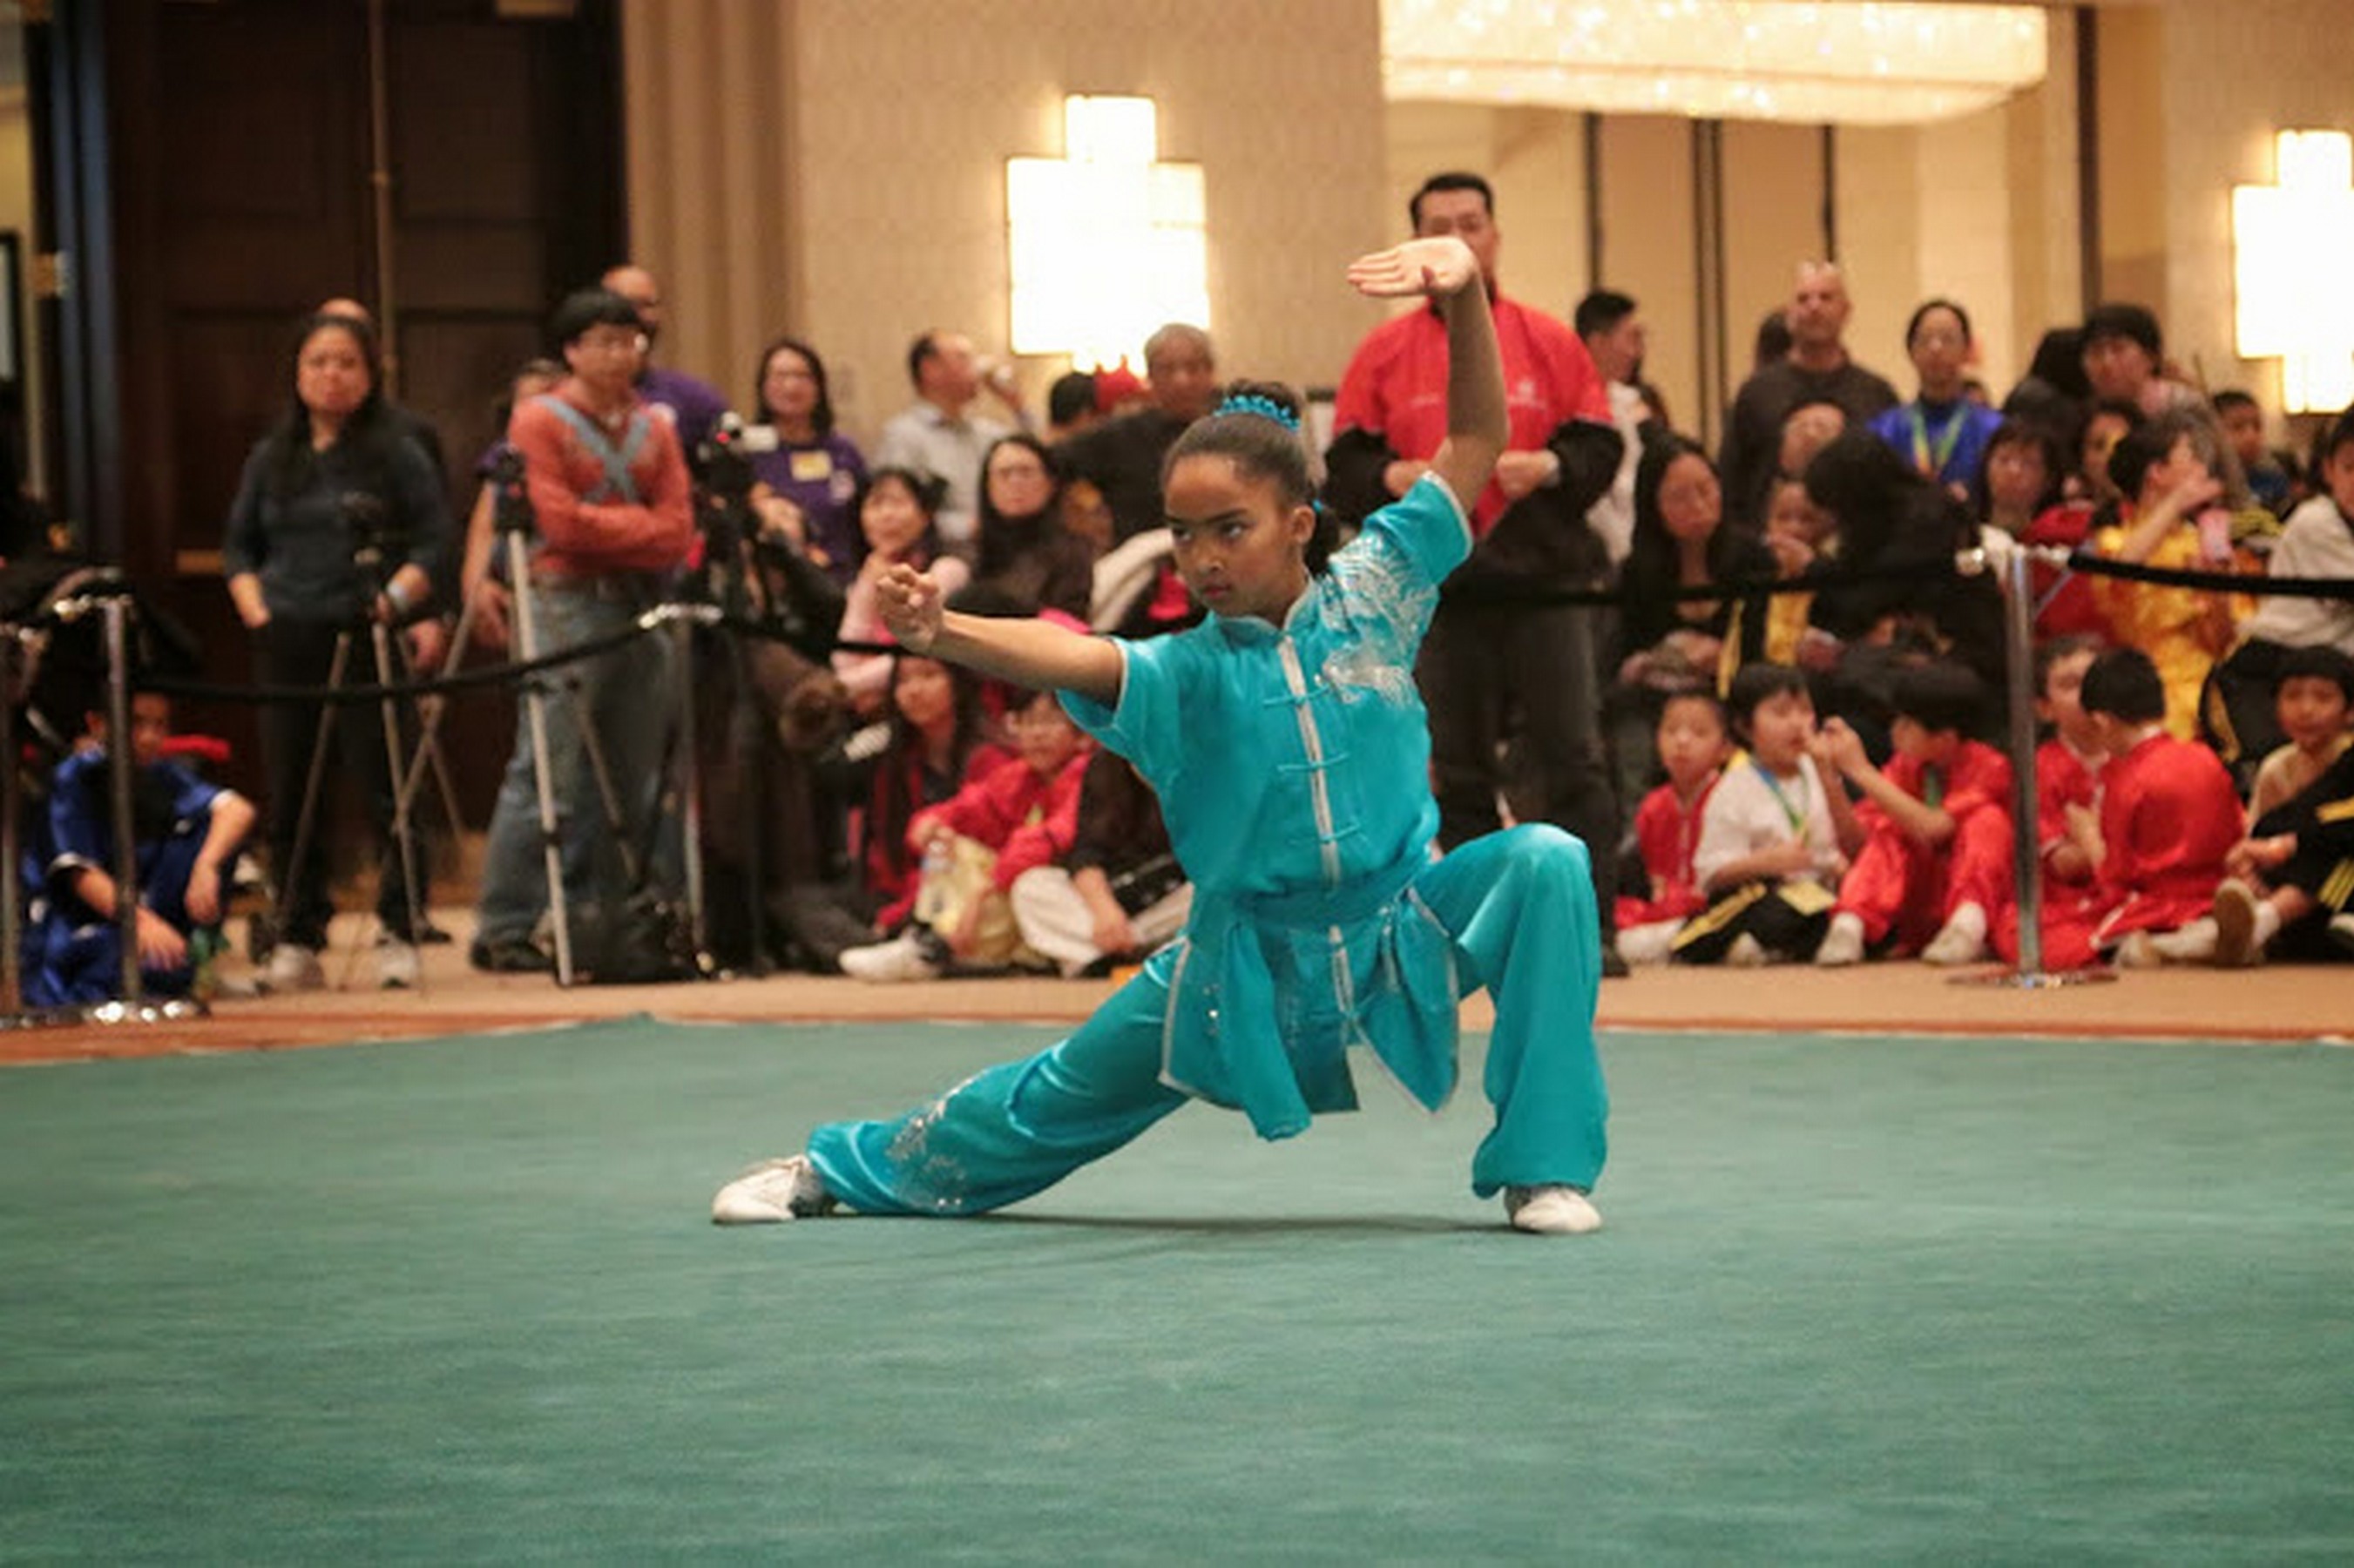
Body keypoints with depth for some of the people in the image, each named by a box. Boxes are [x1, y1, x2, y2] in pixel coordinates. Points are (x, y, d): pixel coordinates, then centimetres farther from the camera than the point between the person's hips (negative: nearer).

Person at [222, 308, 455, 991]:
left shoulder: (398, 456, 2)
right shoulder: (270, 459, 14)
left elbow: (437, 542, -1)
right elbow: (238, 544, 18)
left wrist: (393, 601, -14)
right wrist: (257, 613, 3)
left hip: (366, 645, -4)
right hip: (287, 646, 4)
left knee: (385, 790, -6)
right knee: (291, 798, 5)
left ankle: (399, 934, -1)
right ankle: (297, 941, 11)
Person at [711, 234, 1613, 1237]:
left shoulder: (1371, 590, -7)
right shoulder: (1185, 671, -11)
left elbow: (1477, 439, -6)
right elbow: (1072, 659, -32)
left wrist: (1464, 296, -22)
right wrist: (941, 632, -52)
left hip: (1398, 921, 0)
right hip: (1248, 954, 0)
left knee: (1543, 865, -27)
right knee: (1058, 1103, 11)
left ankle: (1541, 1165, -18)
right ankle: (840, 1167, 39)